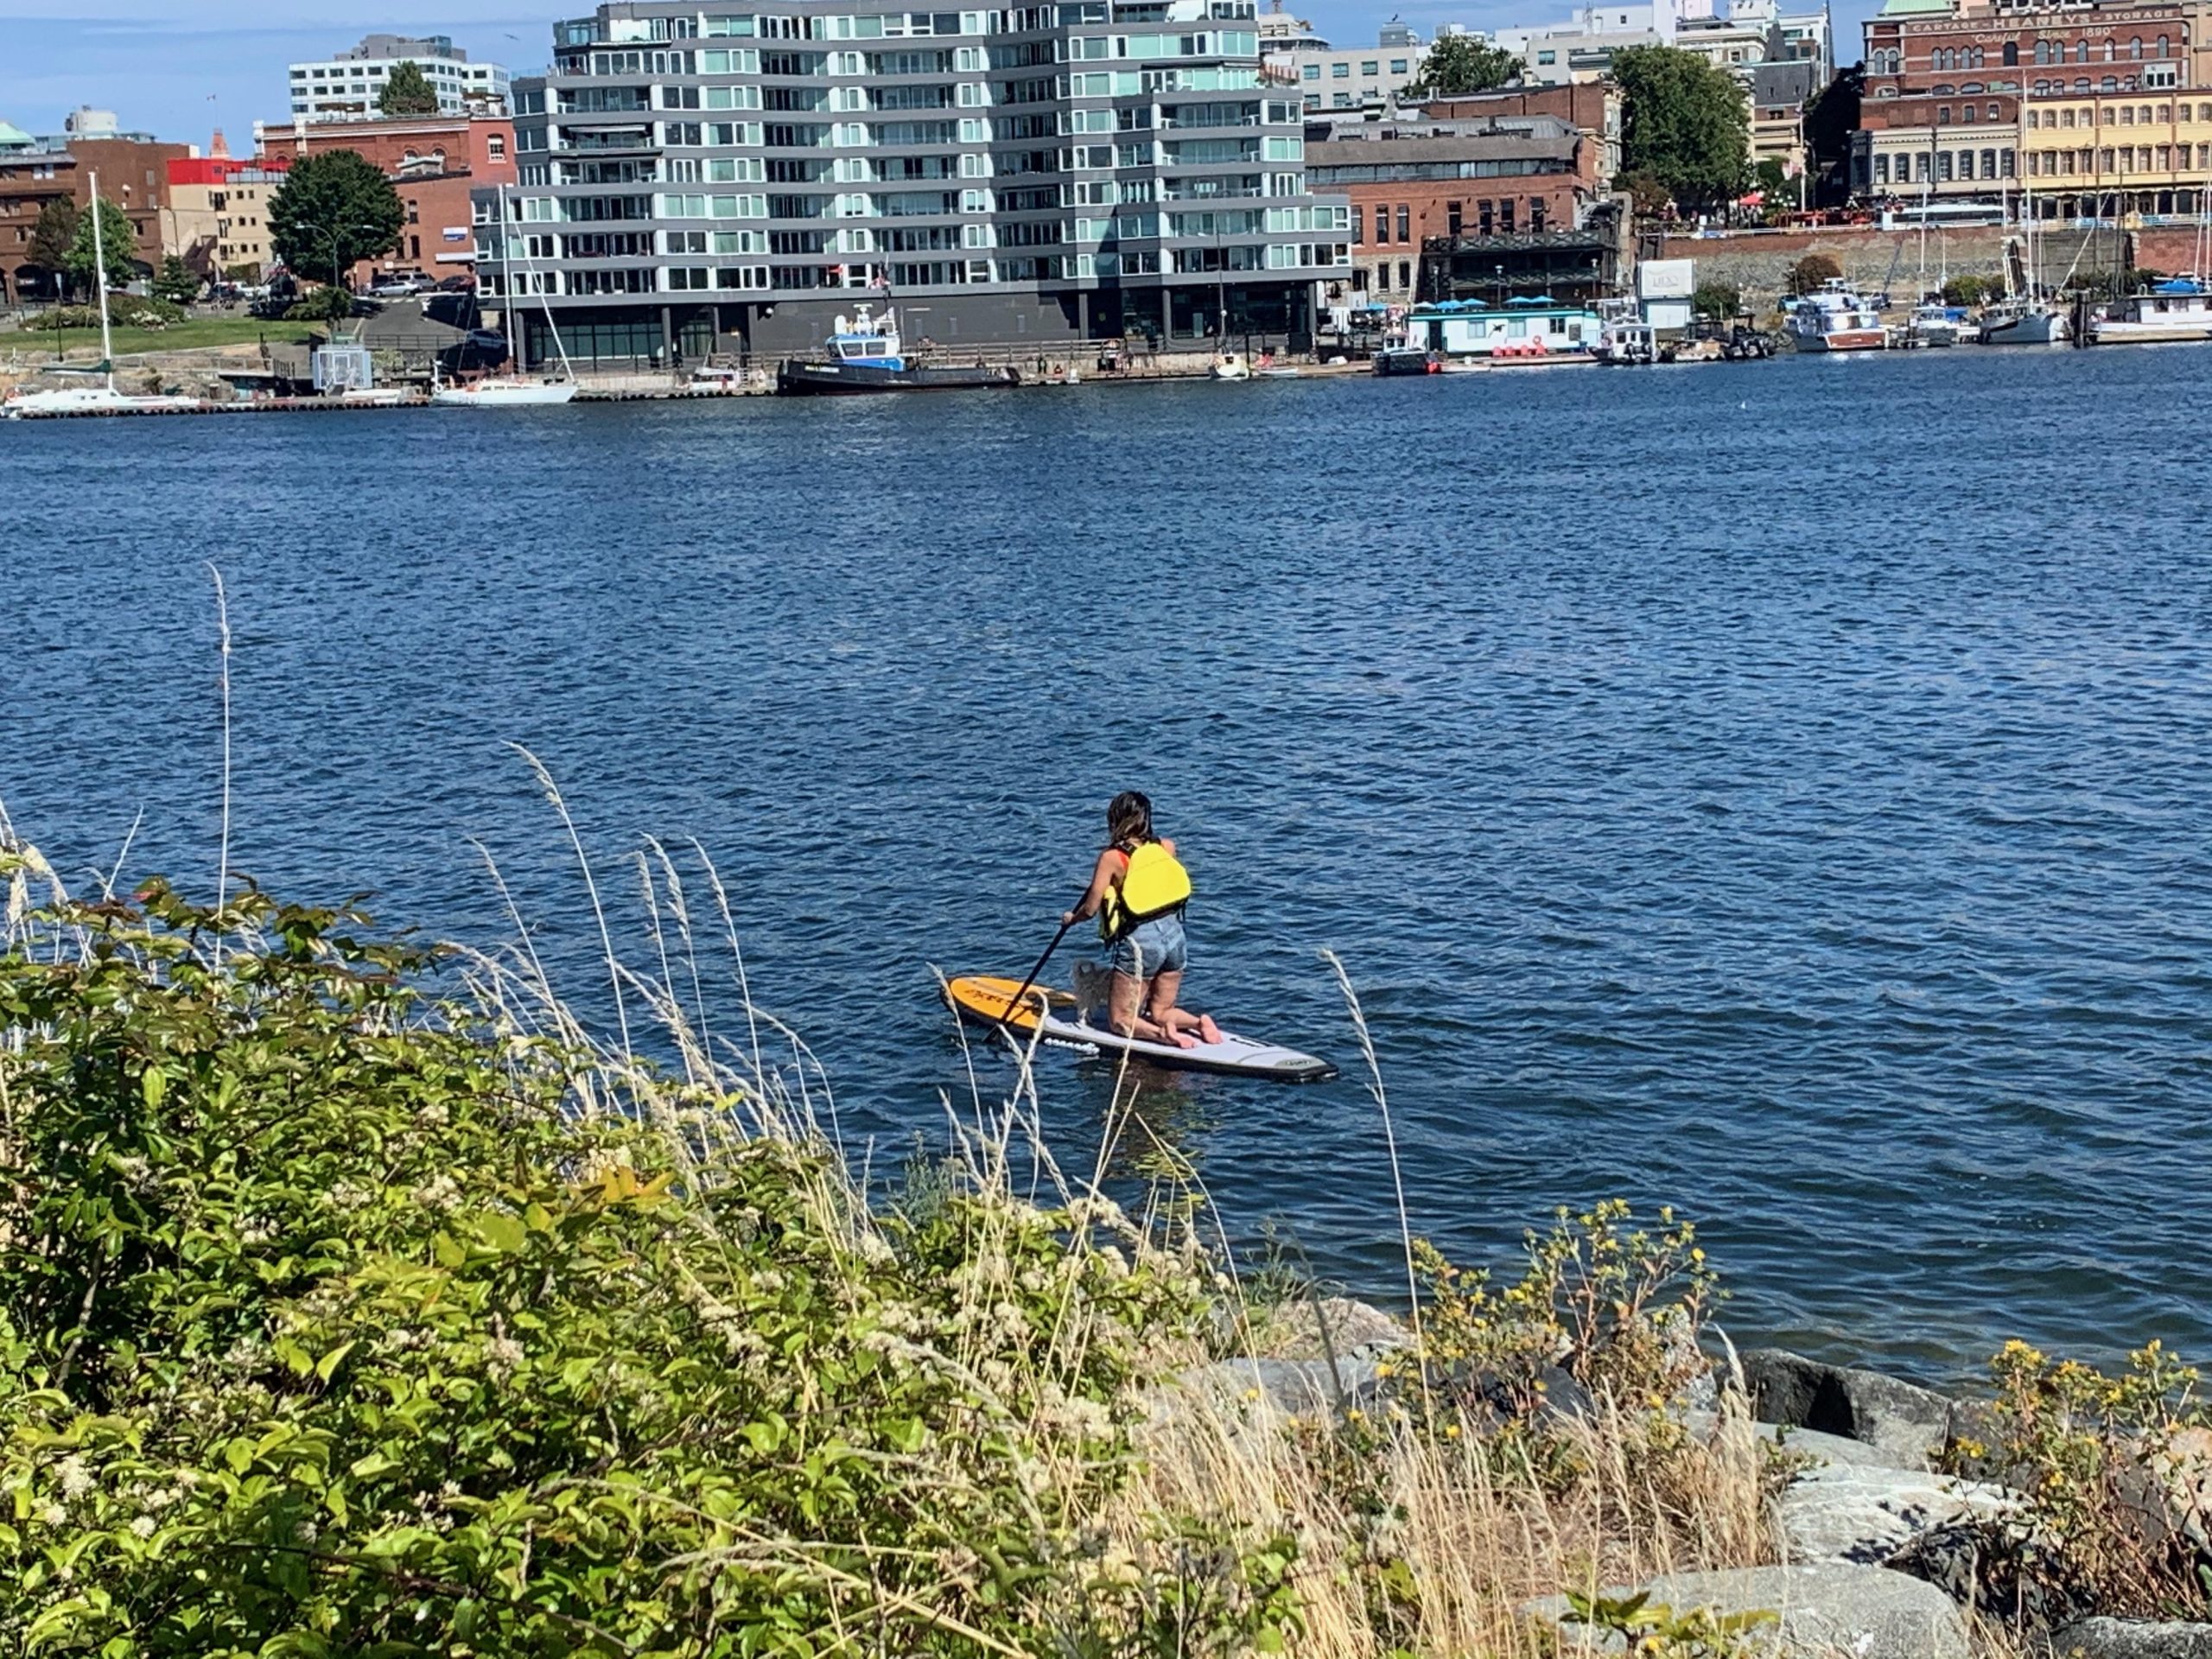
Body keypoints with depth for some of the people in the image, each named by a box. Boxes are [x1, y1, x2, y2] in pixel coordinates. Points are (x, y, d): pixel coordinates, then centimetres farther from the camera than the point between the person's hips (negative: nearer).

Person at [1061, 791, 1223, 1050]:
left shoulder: (1112, 857, -10)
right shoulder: (1165, 847, 4)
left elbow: (1090, 909, -6)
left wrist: (1071, 918, 14)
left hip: (1139, 942, -5)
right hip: (1174, 935, 5)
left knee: (1120, 1020, 8)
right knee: (1160, 1013, 19)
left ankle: (1162, 1034, -21)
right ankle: (1199, 1022, -11)